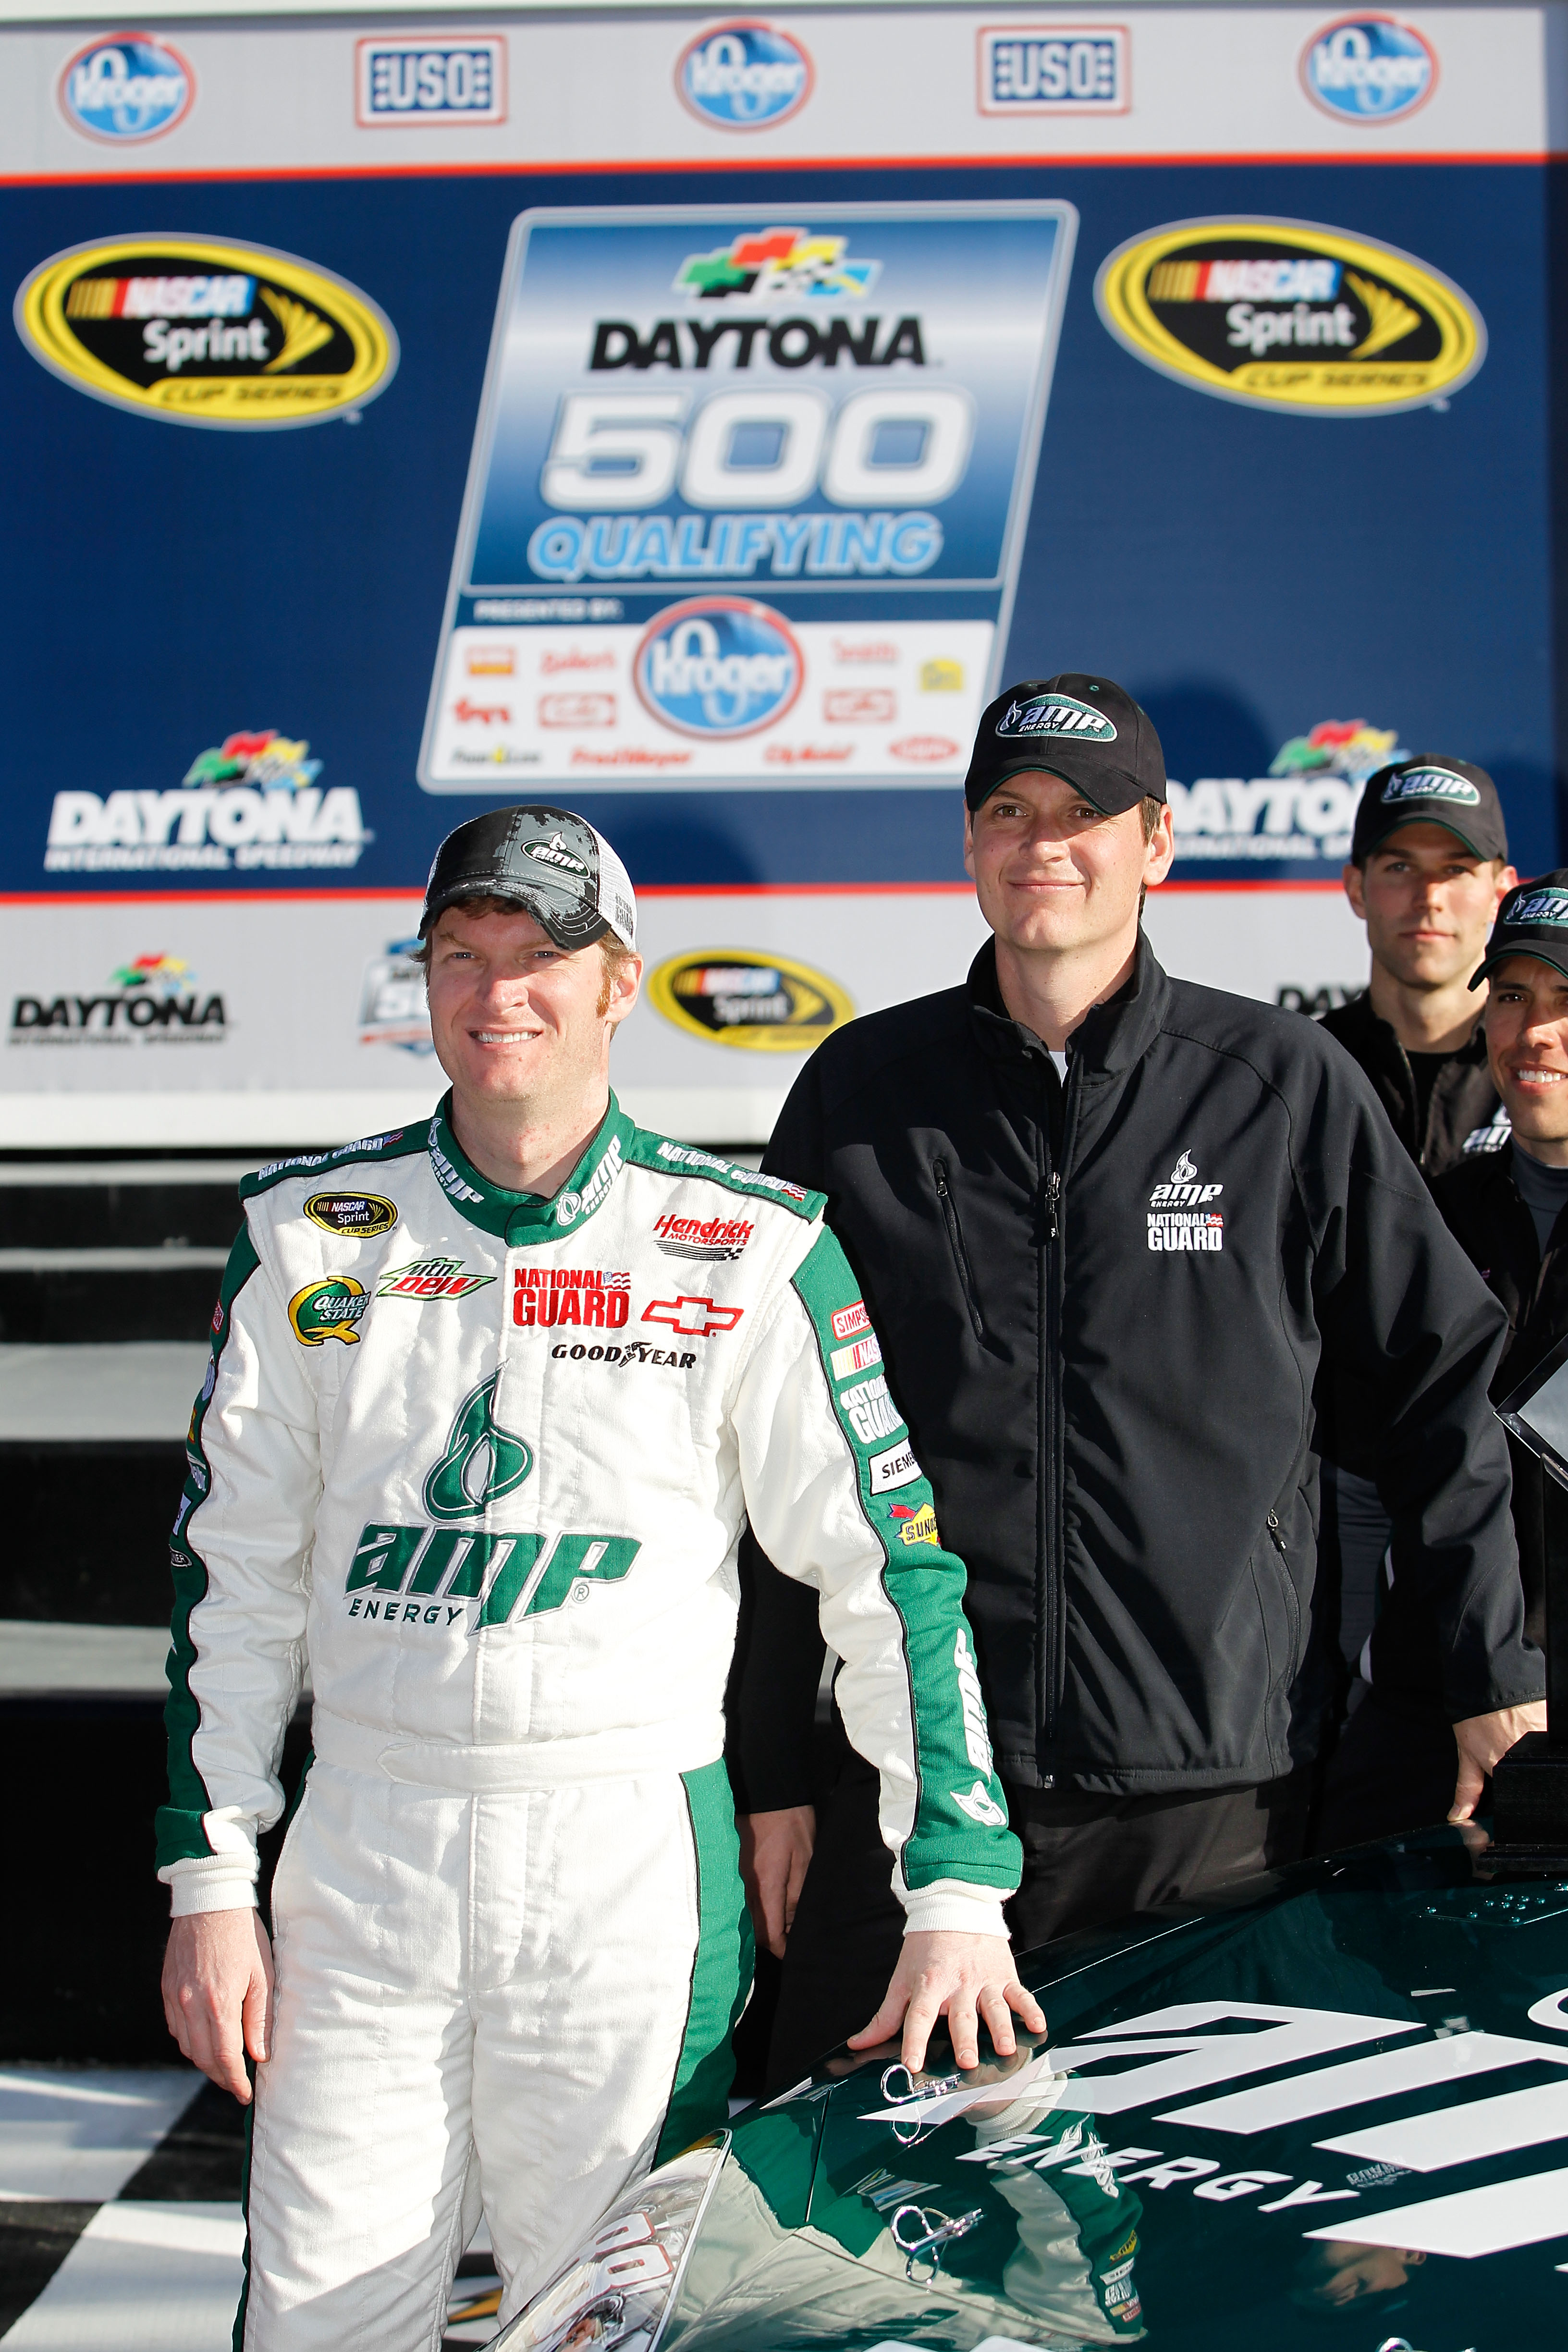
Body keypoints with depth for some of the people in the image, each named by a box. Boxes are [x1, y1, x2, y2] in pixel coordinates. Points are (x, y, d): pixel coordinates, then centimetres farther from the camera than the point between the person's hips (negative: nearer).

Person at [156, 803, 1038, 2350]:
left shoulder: (748, 1254, -1)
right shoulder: (313, 1235, 7)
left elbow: (889, 1570, -1)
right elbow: (232, 1571, 10)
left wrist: (955, 1892, -8)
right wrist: (211, 1886, 4)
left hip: (634, 1858, -2)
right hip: (363, 1841, 2)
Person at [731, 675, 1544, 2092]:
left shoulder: (1287, 1088, 4)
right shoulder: (863, 1093, 8)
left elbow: (1440, 1386, 11)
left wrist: (1497, 1677, 6)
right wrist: (771, 1772, 7)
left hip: (1219, 1791, -1)